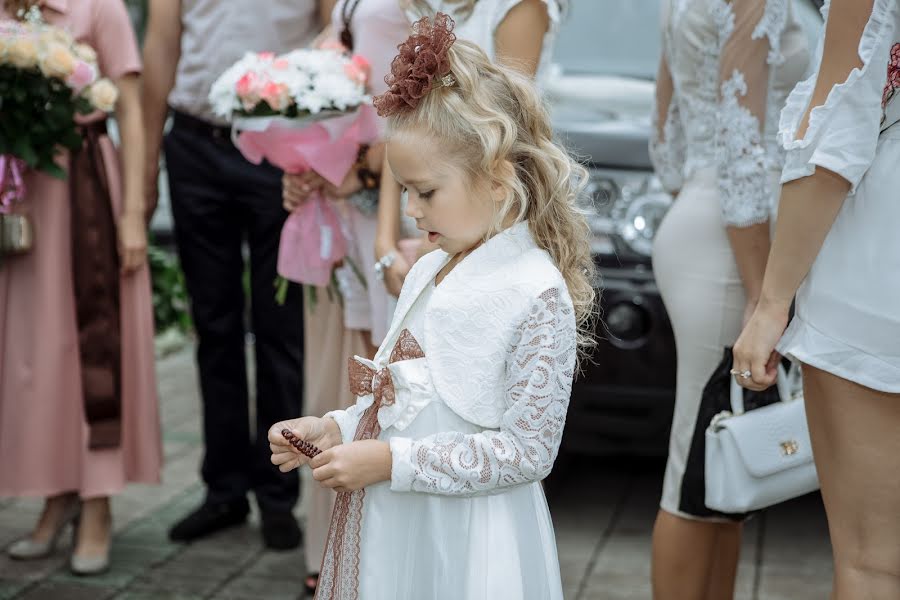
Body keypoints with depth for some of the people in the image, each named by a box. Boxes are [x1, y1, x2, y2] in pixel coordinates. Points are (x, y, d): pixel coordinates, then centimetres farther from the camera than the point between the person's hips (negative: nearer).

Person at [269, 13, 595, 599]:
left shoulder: (538, 296, -17)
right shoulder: (426, 273, 7)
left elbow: (527, 451, -19)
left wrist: (391, 461, -20)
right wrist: (335, 428, -1)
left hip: (466, 549, -7)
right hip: (390, 529, 7)